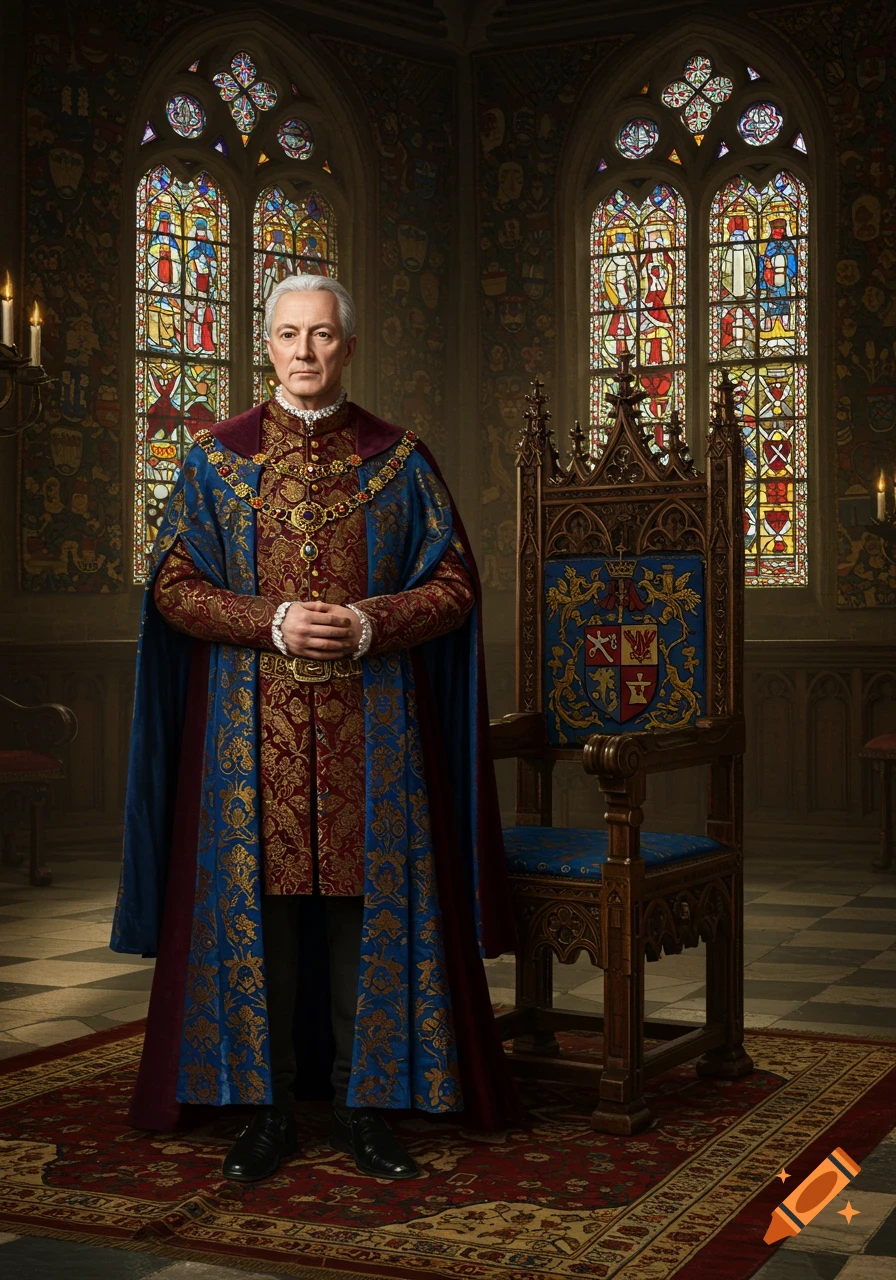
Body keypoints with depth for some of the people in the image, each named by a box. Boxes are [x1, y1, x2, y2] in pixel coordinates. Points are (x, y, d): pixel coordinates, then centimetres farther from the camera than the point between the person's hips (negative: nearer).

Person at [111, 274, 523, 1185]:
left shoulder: (398, 459, 6)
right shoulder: (217, 457, 7)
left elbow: (454, 581, 4)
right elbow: (172, 583, 2)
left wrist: (370, 624, -13)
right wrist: (274, 621, -13)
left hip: (371, 724, 0)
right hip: (250, 724, 0)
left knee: (368, 897, 0)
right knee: (257, 897, 1)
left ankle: (364, 1102, 12)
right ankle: (268, 1106, 12)